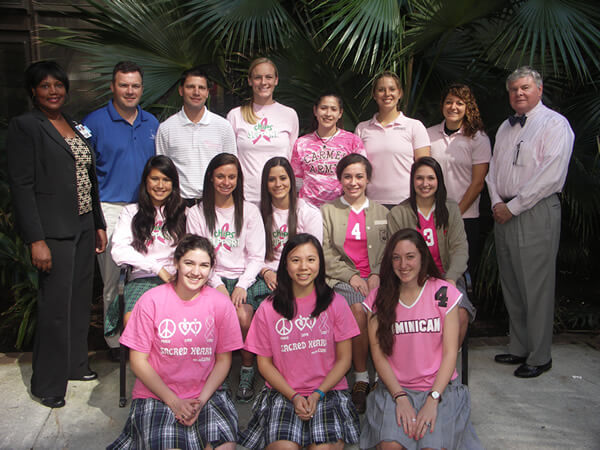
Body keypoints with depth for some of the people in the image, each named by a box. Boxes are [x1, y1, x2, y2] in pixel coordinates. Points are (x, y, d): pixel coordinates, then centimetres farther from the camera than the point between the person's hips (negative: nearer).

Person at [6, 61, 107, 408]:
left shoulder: (76, 126, 15)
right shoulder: (25, 126, -6)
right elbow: (21, 185, -12)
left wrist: (99, 224, 14)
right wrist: (36, 240, -17)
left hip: (84, 226, 7)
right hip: (54, 231, -7)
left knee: (81, 299, 14)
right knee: (56, 307, -2)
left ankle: (76, 364, 31)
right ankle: (48, 384, 13)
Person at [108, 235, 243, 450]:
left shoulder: (221, 303, -2)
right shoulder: (151, 300, -7)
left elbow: (223, 360, 3)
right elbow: (138, 361, -4)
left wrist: (201, 400, -11)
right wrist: (174, 402, -11)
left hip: (206, 394, 1)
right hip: (156, 396, -1)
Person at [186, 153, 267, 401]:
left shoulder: (249, 211, 10)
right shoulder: (197, 213, 9)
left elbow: (256, 256, 5)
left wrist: (242, 285, -11)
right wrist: (218, 285, -12)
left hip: (245, 279, 1)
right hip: (212, 279, 0)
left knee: (244, 315, -29)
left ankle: (247, 372, -8)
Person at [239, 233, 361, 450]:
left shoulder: (335, 303, 2)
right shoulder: (268, 309, 1)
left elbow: (344, 358, 3)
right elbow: (264, 362, 4)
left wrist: (318, 394, -9)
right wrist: (293, 397, -8)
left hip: (329, 390, 0)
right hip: (282, 393, 0)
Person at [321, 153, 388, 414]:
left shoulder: (382, 212, 18)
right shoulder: (327, 211, 11)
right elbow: (325, 255, 2)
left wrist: (376, 275, -8)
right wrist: (351, 276, -11)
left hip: (375, 277, 2)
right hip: (341, 278, -1)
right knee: (359, 310, -31)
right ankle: (361, 378, -18)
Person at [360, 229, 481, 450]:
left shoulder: (443, 293, -3)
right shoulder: (378, 298, 1)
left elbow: (450, 353, -4)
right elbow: (378, 355, -1)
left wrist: (433, 400, -14)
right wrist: (400, 397, -13)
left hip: (439, 387, 0)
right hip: (394, 388, 1)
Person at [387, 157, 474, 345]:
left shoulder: (451, 209, 10)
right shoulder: (397, 214, 5)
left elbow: (460, 248, 1)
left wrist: (450, 278, -16)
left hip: (446, 278, 2)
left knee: (460, 315, -26)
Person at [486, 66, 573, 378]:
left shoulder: (555, 124, -5)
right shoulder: (505, 128, 19)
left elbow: (550, 176, -15)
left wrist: (512, 207, -14)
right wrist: (496, 202, 0)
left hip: (536, 212, -7)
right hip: (504, 213, 7)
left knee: (536, 288, -4)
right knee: (511, 286, 11)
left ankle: (539, 357, 8)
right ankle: (519, 348, 23)